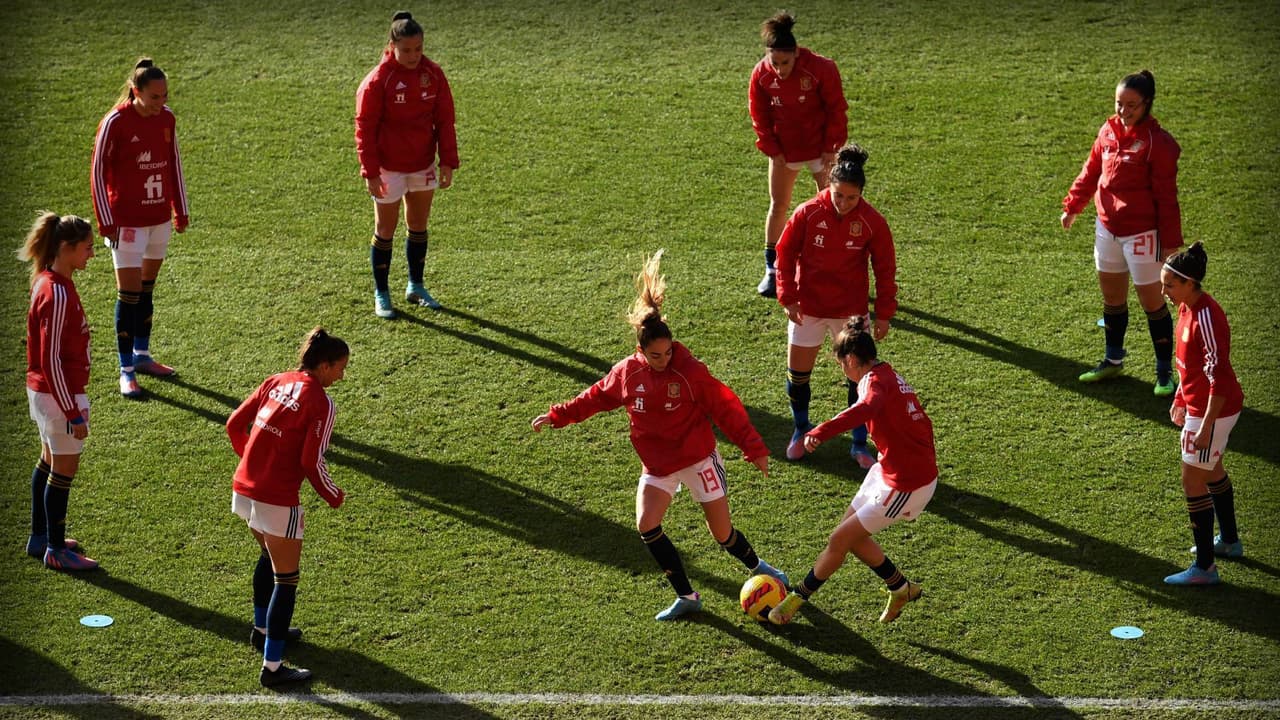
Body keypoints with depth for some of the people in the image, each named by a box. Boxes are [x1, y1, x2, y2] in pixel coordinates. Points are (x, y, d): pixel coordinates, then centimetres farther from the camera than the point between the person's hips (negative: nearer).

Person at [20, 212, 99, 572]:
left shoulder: (48, 282, 5)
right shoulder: (57, 293, -25)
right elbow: (51, 360, -24)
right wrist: (73, 413, -21)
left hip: (43, 390, 10)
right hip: (58, 394, -10)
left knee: (50, 462, 21)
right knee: (64, 468, 2)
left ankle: (40, 537, 34)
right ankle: (55, 551, 12)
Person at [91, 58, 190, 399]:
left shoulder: (166, 118, 0)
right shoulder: (115, 122, -16)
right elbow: (98, 172, -11)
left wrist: (180, 208, 14)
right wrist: (106, 221, -11)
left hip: (159, 216, 6)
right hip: (127, 220, -6)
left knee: (147, 288, 16)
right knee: (129, 294, -5)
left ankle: (142, 355, 30)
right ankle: (126, 371, 1)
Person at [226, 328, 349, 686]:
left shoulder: (275, 383, 6)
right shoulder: (320, 402, -14)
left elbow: (234, 424, 10)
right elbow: (312, 462, -16)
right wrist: (334, 496, 1)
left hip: (243, 490, 8)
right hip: (278, 501, -8)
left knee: (269, 555, 31)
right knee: (286, 578, 4)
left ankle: (263, 628, 49)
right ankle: (272, 667, 4)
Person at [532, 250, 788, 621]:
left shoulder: (689, 370, -19)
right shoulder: (627, 372, -8)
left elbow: (726, 407, -14)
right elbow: (595, 397, 9)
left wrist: (754, 447, -15)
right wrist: (556, 416, 10)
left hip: (697, 458, -4)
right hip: (657, 465, 4)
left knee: (722, 533, 0)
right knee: (646, 525, -15)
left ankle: (757, 567, 33)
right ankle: (686, 597, -5)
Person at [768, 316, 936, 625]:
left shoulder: (874, 380, -21)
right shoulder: (891, 377, 10)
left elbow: (866, 408, -46)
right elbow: (922, 425, 19)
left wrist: (821, 432, -57)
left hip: (904, 485, -10)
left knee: (840, 539, -1)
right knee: (852, 533, 18)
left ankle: (797, 599, 13)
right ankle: (901, 588, 30)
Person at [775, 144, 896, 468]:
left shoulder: (872, 222, -12)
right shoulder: (808, 213, -14)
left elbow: (885, 270, -2)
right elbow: (785, 254, -2)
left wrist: (884, 313, -3)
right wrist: (787, 298, -6)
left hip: (851, 312, 0)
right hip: (807, 308, 0)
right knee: (798, 374, 10)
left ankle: (859, 444, 15)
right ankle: (801, 431, 34)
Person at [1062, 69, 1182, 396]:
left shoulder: (1157, 142, -17)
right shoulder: (1109, 131, 2)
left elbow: (1166, 196, -15)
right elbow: (1091, 172, 16)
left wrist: (1170, 242, -15)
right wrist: (1072, 206, 17)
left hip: (1141, 233, -7)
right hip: (1107, 227, 7)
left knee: (1152, 301, 2)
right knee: (1111, 297, 19)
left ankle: (1164, 372, 12)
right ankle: (1113, 360, 35)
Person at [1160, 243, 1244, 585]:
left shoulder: (1206, 317, -28)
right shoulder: (1187, 308, 1)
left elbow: (1219, 377, -28)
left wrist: (1206, 427, -27)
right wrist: (1180, 399, 22)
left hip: (1213, 410, -10)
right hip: (1198, 404, 10)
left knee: (1193, 481, -5)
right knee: (1212, 470, 26)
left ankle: (1204, 568, 3)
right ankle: (1229, 541, 45)